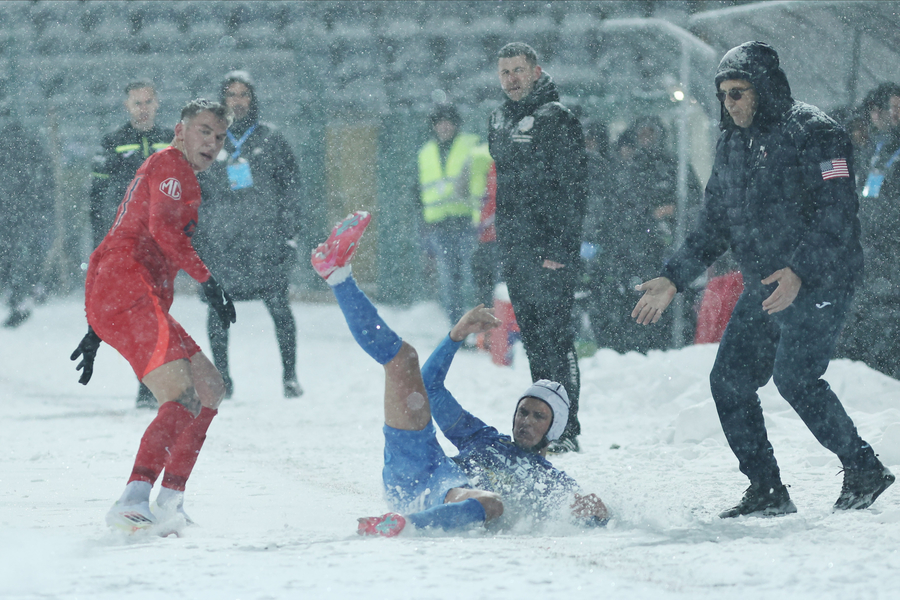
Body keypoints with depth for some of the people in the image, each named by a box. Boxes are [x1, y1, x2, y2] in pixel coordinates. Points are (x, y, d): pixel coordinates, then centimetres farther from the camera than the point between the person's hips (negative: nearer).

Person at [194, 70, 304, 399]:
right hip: (221, 242, 1)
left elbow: (290, 184, 8)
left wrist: (291, 230, -1)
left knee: (279, 307, -5)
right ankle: (221, 380, 9)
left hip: (266, 239, -1)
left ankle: (290, 376, 2)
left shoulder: (270, 138, 8)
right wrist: (196, 239, 5)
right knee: (217, 310, -1)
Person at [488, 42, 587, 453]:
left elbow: (573, 188, -13)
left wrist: (561, 247, -19)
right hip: (514, 248, 8)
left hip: (550, 249, -8)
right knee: (532, 337, 10)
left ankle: (567, 431, -8)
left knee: (555, 334, -9)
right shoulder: (500, 119, 17)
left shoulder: (556, 118, -8)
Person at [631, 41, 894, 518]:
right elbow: (713, 227, 20)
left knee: (795, 377, -20)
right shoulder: (732, 145, 15)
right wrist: (673, 280, 12)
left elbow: (837, 215, -19)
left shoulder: (812, 133, -10)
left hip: (817, 283, -8)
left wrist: (799, 272, -30)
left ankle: (863, 469, -6)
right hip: (763, 289, 8)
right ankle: (766, 491, 8)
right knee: (729, 380, 0)